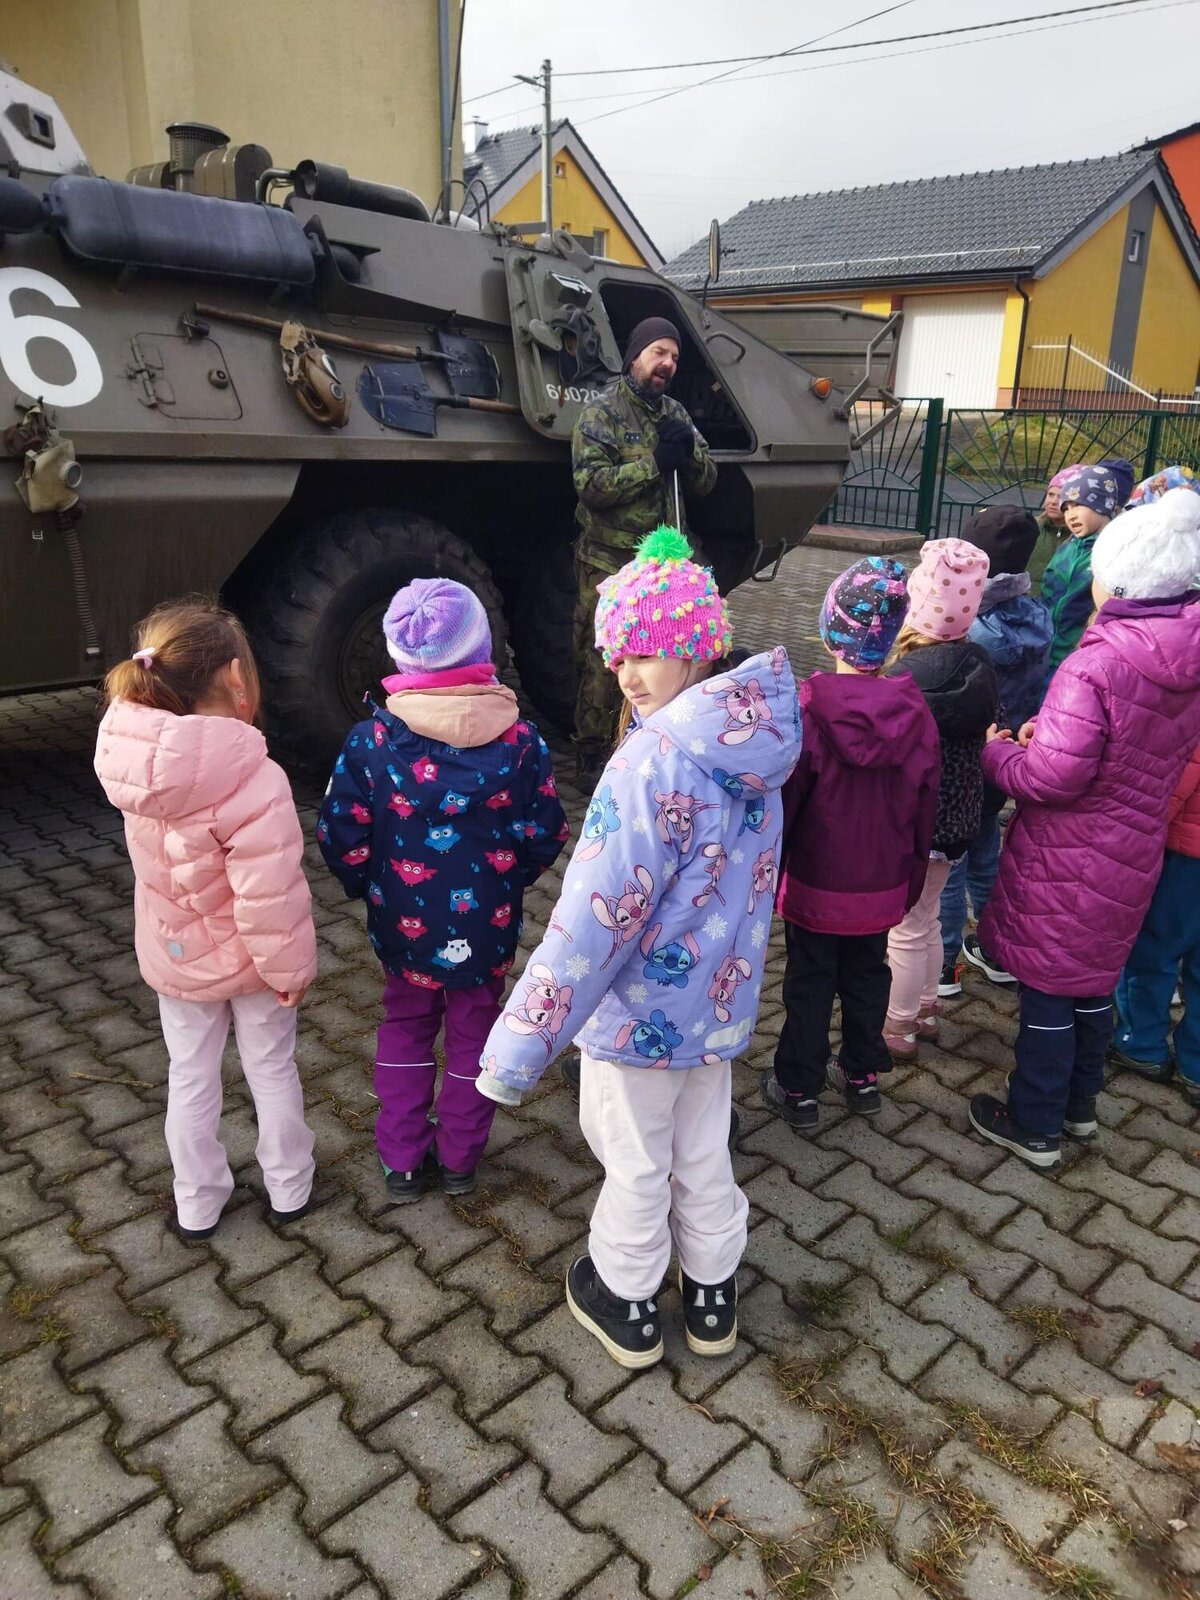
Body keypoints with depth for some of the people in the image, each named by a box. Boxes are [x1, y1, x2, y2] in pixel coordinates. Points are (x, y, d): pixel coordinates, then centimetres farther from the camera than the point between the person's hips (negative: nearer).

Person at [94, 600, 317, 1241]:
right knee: (272, 1071, 19)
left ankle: (196, 1206, 40)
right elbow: (269, 895, -29)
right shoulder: (253, 779, -35)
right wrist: (291, 966, -16)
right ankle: (288, 1191, 40)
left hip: (171, 954, 5)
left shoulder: (131, 750, -18)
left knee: (190, 1078, 22)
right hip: (245, 957, -4)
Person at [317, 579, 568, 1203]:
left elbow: (341, 838, -13)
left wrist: (368, 887, 7)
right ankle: (459, 1161, 34)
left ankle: (404, 1163, 31)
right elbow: (545, 835, -9)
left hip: (404, 923, 0)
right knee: (473, 1034, 20)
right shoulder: (519, 740, -15)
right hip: (487, 925, 0)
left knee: (405, 1029, 22)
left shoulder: (370, 739, -16)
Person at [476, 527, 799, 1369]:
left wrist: (521, 1043, -25)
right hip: (721, 998, 7)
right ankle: (711, 1294, 44)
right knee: (704, 1150, 25)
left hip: (640, 1008, -7)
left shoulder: (655, 759, -29)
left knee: (634, 1163, 16)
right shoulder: (757, 738, -3)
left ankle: (627, 1303, 39)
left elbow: (597, 915, -30)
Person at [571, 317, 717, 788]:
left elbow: (706, 482, 10)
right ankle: (592, 755, 14)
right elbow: (591, 484, -19)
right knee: (602, 666, 0)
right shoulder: (601, 413, -6)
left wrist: (689, 449, -10)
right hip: (609, 565, -6)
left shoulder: (675, 413, 12)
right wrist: (653, 463, -22)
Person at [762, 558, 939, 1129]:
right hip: (883, 885, 4)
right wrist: (911, 878, 14)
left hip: (816, 884, -3)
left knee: (809, 983, 13)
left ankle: (798, 1088, 27)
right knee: (868, 977, 22)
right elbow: (924, 805, 1)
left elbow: (784, 799, -16)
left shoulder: (808, 708, -23)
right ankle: (862, 1075, 39)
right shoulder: (915, 711, -9)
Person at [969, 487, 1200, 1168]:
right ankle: (1080, 1104, 41)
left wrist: (998, 750, -9)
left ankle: (1035, 1126, 24)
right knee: (1096, 981, 23)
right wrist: (1052, 733, 6)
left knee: (1049, 990, 8)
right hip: (1134, 852, 7)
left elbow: (1052, 777, -28)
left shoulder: (1095, 666, -27)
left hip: (1067, 860, -7)